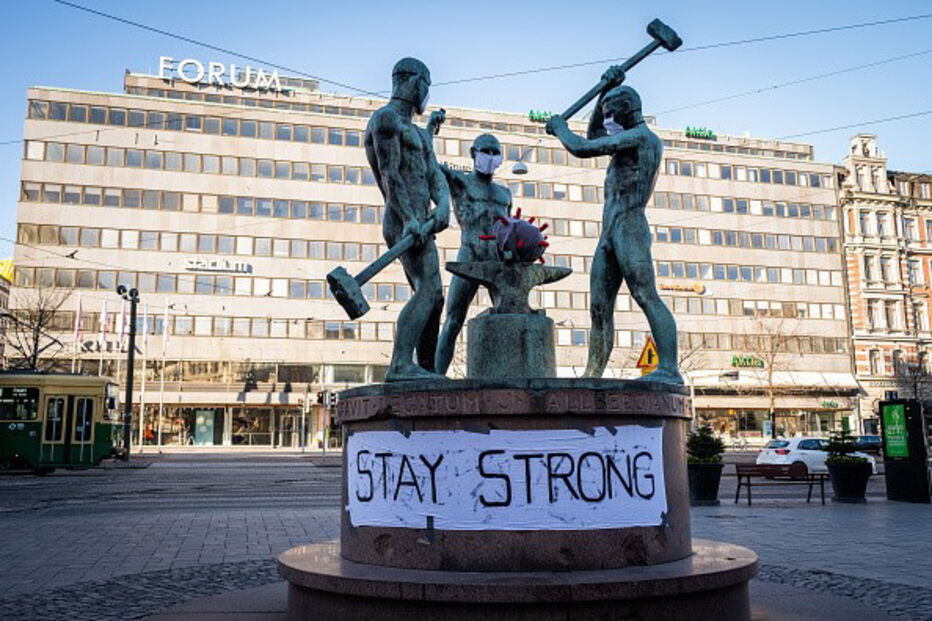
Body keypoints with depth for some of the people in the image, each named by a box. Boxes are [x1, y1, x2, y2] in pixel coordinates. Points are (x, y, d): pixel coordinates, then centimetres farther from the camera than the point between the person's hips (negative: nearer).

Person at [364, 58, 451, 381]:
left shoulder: (420, 134, 26)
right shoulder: (386, 118, -2)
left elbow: (436, 177, 11)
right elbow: (389, 173, -15)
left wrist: (443, 206, -11)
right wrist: (410, 219, -26)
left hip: (420, 226, 10)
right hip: (404, 225, -10)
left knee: (433, 298, 10)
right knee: (428, 289, -24)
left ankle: (428, 368, 13)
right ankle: (400, 365, -31)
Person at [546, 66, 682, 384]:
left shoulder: (641, 136, -5)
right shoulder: (633, 140, 24)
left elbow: (581, 148, -10)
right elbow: (593, 135, 38)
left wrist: (559, 127, 10)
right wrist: (606, 91, 29)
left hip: (630, 230, -10)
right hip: (608, 237, 10)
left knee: (647, 298, -16)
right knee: (599, 308, 5)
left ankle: (669, 370, -21)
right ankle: (593, 375, 5)